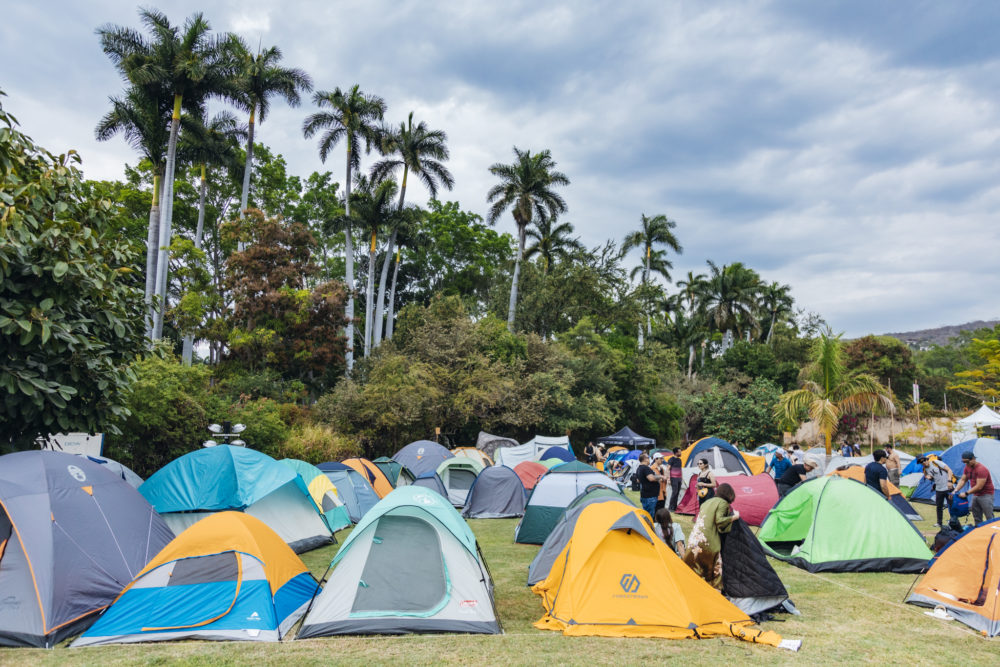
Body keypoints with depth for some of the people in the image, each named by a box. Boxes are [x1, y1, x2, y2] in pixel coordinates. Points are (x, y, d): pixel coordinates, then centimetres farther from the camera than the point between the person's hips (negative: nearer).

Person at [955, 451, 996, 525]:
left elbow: (979, 487, -25)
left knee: (989, 518, -8)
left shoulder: (981, 469, -23)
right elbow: (962, 480, 8)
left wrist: (966, 493, -21)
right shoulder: (967, 467, 4)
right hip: (975, 495, 8)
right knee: (977, 518, 11)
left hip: (986, 495, -8)